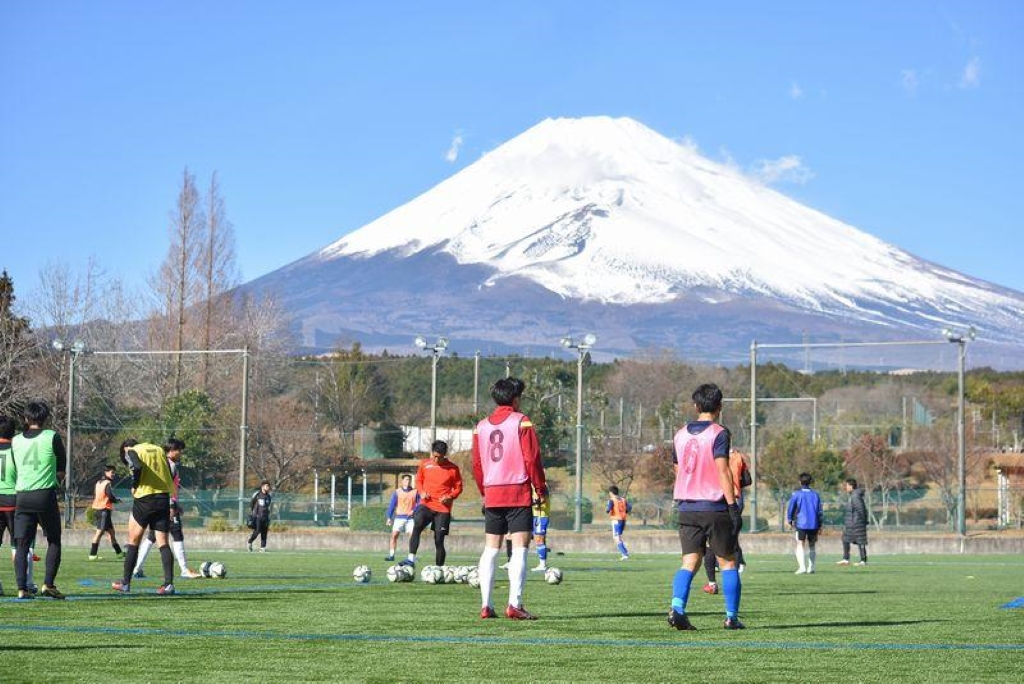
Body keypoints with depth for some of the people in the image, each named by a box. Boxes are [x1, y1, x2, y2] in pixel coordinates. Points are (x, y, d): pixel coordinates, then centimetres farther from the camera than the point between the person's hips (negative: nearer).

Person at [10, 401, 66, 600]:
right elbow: (62, 469, 4)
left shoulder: (15, 441, 8)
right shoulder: (52, 437, -3)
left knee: (22, 545, 4)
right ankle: (48, 584, -3)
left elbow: (15, 469, 16)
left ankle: (22, 588, -5)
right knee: (54, 542, 9)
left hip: (22, 496, 3)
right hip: (45, 495, -3)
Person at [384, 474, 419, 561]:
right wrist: (389, 517, 5)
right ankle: (391, 555, -9)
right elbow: (392, 505, 9)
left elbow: (419, 504, 5)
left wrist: (414, 511, -13)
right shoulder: (397, 492, 7)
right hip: (399, 517, 0)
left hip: (410, 517, 0)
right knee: (394, 534, -10)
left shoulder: (415, 492, 6)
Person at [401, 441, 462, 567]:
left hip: (443, 508, -1)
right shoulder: (425, 464, 5)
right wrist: (421, 492, -2)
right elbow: (419, 480, 18)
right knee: (416, 526, -28)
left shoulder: (453, 469, -1)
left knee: (439, 540, 0)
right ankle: (411, 559, -32)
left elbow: (458, 487, 7)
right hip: (426, 504, 1)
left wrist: (450, 497, -12)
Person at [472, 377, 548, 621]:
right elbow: (532, 459, -8)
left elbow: (477, 464, 12)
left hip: (492, 494, 5)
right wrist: (541, 490, 0)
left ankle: (485, 605, 6)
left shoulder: (481, 426, 10)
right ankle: (515, 605, -16)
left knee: (490, 549, 10)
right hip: (518, 493, -5)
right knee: (520, 548, -7)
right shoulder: (522, 422, -5)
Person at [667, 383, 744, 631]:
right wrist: (733, 506, -14)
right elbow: (722, 471, -15)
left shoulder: (681, 434, 10)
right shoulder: (718, 433, -8)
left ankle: (677, 608, -18)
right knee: (728, 563, 6)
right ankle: (732, 617, 5)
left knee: (690, 562, 3)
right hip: (715, 508, -4)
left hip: (686, 508, 4)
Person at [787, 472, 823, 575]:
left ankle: (802, 567, -20)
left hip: (801, 524, -3)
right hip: (813, 524, 3)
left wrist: (790, 522, 13)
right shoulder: (815, 494, 8)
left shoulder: (796, 494, -2)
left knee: (800, 546, -5)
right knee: (812, 546, 15)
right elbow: (820, 511, 10)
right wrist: (820, 525, 17)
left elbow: (790, 509, 0)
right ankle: (811, 568, 12)